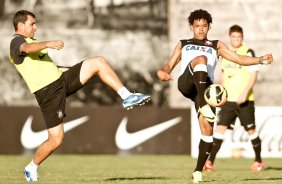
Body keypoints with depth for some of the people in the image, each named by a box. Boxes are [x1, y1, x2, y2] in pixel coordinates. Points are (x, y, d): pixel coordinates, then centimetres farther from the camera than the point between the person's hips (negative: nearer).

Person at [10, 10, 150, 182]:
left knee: (98, 62, -5)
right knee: (56, 140, -9)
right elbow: (27, 48, -32)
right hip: (48, 92, -9)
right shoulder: (16, 42, -6)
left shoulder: (31, 41, 25)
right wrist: (48, 43, -48)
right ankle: (32, 168, 15)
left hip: (61, 80, 9)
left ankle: (127, 97, -8)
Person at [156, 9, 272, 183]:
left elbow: (239, 59, 19)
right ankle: (203, 105, -46)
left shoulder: (216, 45, 28)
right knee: (201, 58, -33)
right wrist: (162, 72, -3)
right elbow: (169, 65, 22)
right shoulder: (183, 44, 29)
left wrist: (261, 60, 2)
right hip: (186, 83, -2)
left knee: (207, 129, -14)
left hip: (205, 88, 2)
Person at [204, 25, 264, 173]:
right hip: (228, 99, 4)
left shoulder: (248, 52, -6)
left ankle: (258, 161, 20)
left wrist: (245, 93, -21)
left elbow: (253, 76, -11)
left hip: (245, 100, -4)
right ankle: (210, 162, -10)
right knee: (220, 127, -8)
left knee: (250, 130, 3)